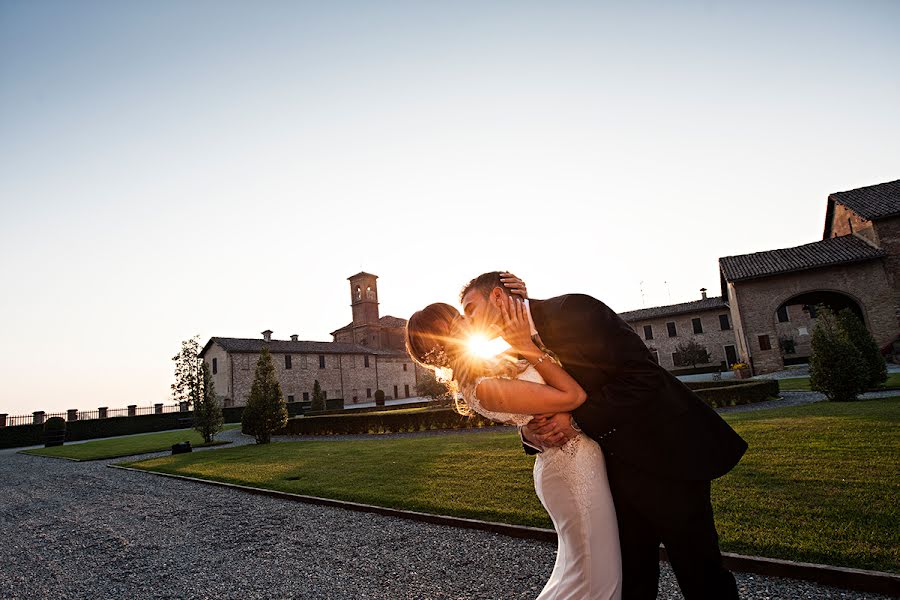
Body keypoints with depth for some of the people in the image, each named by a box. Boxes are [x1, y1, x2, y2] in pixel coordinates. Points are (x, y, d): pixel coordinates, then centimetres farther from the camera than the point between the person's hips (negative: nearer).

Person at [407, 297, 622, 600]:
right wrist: (525, 344, -20)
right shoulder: (484, 388, -26)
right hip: (572, 463, -9)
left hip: (570, 458, 9)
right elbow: (572, 395, -23)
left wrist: (521, 299, 1)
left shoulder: (484, 367, 1)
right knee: (597, 576, 6)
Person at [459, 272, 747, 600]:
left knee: (698, 570, 7)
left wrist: (576, 419, -23)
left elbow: (643, 377, -23)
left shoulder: (571, 309, -20)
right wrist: (531, 435, -10)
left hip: (666, 454, -7)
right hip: (619, 467, 7)